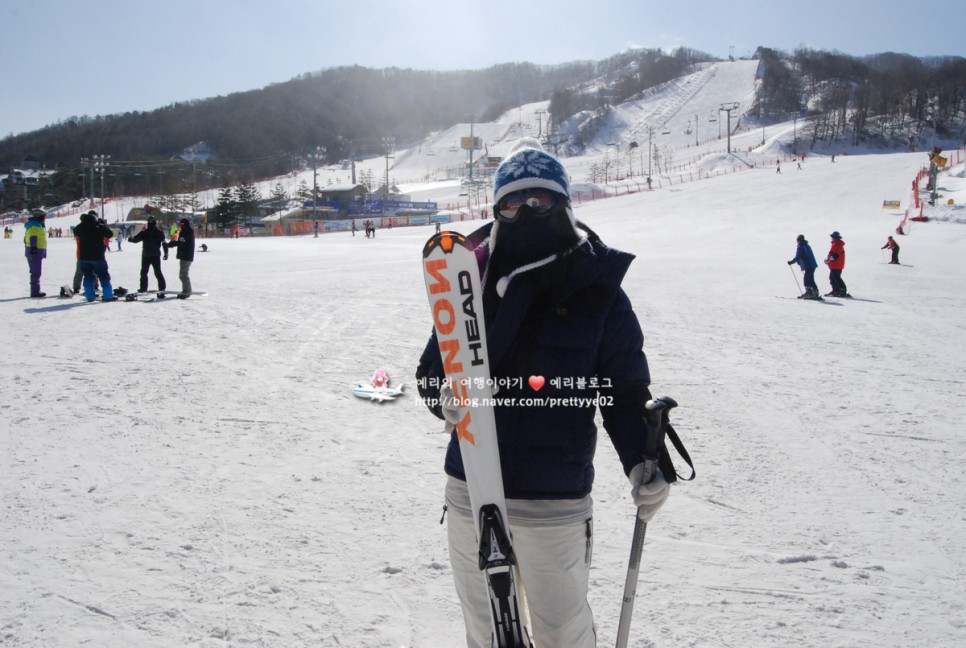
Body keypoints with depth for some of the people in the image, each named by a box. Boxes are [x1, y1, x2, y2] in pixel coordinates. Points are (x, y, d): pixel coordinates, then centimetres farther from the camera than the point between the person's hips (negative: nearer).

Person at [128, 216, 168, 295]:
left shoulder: (144, 233, -7)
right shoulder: (159, 233, -1)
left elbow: (135, 239, 0)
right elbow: (164, 243, -1)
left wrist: (130, 239, 19)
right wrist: (166, 253, 5)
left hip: (146, 256, -2)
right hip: (156, 255, 2)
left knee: (144, 271, 11)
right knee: (158, 272, 3)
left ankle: (143, 287, 13)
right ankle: (162, 287, -2)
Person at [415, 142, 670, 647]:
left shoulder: (598, 290, -4)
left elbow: (625, 389, -1)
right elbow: (431, 369, 6)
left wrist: (641, 460, -17)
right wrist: (445, 396, -17)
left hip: (556, 503, -2)